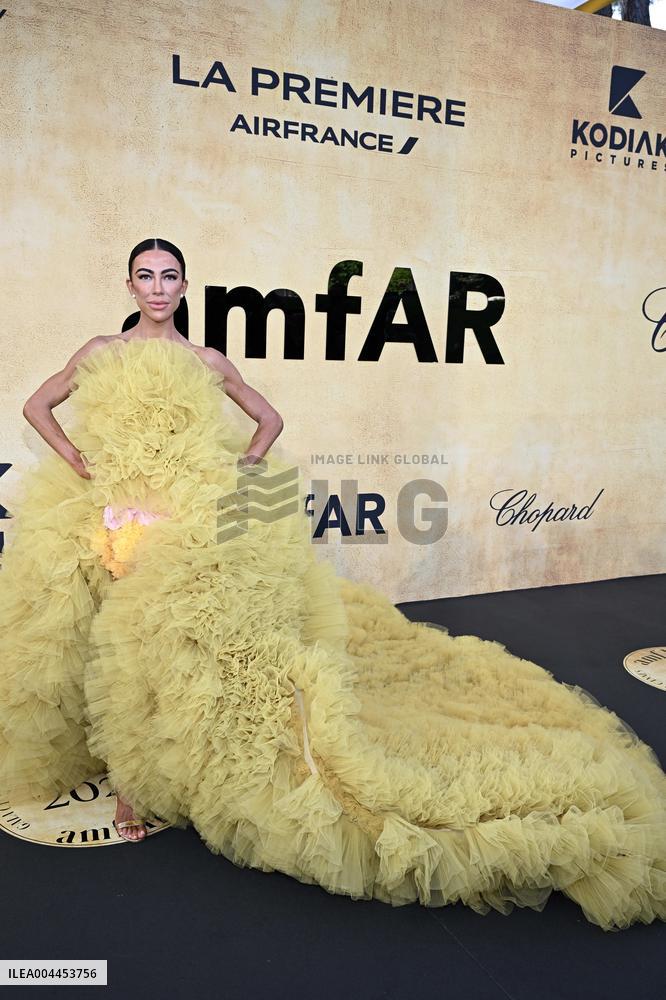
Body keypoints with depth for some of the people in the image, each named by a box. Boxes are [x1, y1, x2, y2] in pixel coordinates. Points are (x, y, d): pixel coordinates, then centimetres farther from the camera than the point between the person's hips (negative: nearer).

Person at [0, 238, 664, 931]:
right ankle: (129, 780, 21)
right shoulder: (100, 354, 7)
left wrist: (239, 471, -3)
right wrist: (74, 457, -2)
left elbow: (269, 419, 12)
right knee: (125, 647, 5)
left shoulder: (207, 362, 6)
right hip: (121, 523, 1)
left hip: (198, 528, -1)